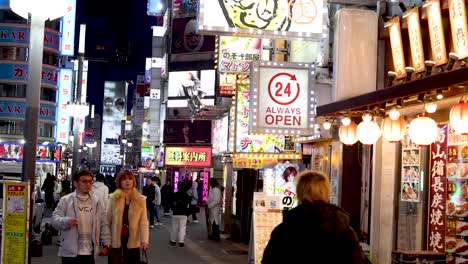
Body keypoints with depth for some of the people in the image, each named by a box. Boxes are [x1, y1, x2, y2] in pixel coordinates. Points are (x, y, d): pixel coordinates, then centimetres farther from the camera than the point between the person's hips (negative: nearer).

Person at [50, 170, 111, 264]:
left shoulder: (97, 202, 10)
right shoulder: (66, 200, -1)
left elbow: (103, 225, 11)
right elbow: (54, 219, -6)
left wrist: (105, 244, 5)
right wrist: (66, 221, -26)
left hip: (89, 252, 3)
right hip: (70, 252, -3)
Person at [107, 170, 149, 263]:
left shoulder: (141, 199, 0)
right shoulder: (114, 198, -1)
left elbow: (143, 222, -4)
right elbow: (108, 220, 3)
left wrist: (144, 240, -15)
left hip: (133, 241, 0)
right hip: (116, 240, 0)